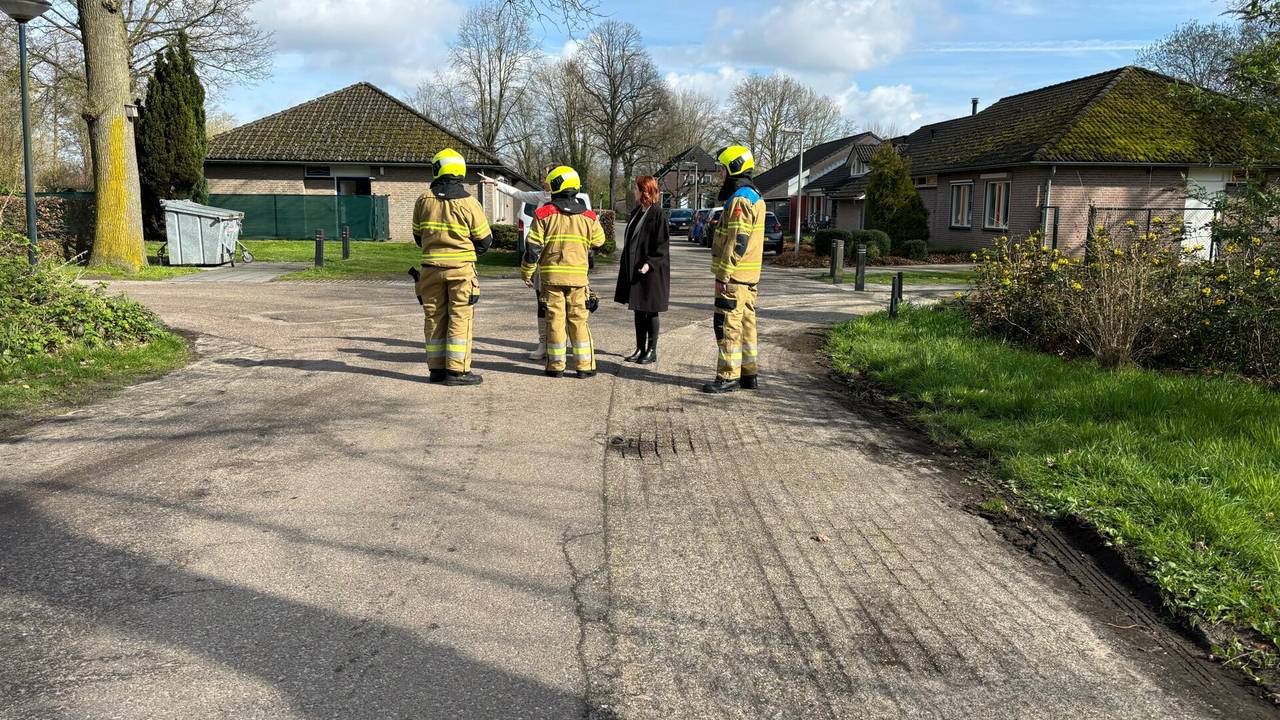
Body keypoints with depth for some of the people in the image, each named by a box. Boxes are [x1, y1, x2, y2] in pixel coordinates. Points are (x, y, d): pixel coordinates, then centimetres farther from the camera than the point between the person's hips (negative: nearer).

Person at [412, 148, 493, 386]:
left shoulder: (424, 200, 0)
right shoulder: (468, 202, -9)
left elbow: (418, 235, 11)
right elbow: (485, 239, -2)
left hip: (431, 267, 3)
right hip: (461, 268, -3)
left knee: (434, 317, 11)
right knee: (460, 318, 0)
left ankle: (437, 368, 15)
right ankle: (457, 370, -1)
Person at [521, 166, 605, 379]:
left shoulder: (544, 214, -5)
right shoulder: (588, 216, 1)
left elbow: (533, 247, -6)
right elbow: (598, 241, 16)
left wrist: (526, 272, 4)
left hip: (551, 275, -1)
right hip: (578, 275, 1)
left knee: (555, 318, 4)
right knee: (578, 319, 7)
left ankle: (556, 365, 7)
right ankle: (584, 365, 7)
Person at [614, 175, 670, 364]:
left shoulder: (657, 214, -12)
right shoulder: (636, 212, 13)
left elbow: (662, 244, -15)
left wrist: (650, 263, -23)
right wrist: (624, 263, 16)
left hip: (651, 271, -8)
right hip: (633, 269, 8)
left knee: (650, 311, 0)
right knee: (638, 310, 11)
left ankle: (652, 351, 9)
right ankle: (640, 349, 19)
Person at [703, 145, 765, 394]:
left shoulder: (739, 200, -16)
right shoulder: (754, 196, 18)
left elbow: (737, 242, -22)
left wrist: (724, 275, -20)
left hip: (734, 275, -10)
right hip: (749, 275, 10)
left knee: (728, 324, -6)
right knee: (745, 322, 14)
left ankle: (729, 376, -3)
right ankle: (749, 373, 20)